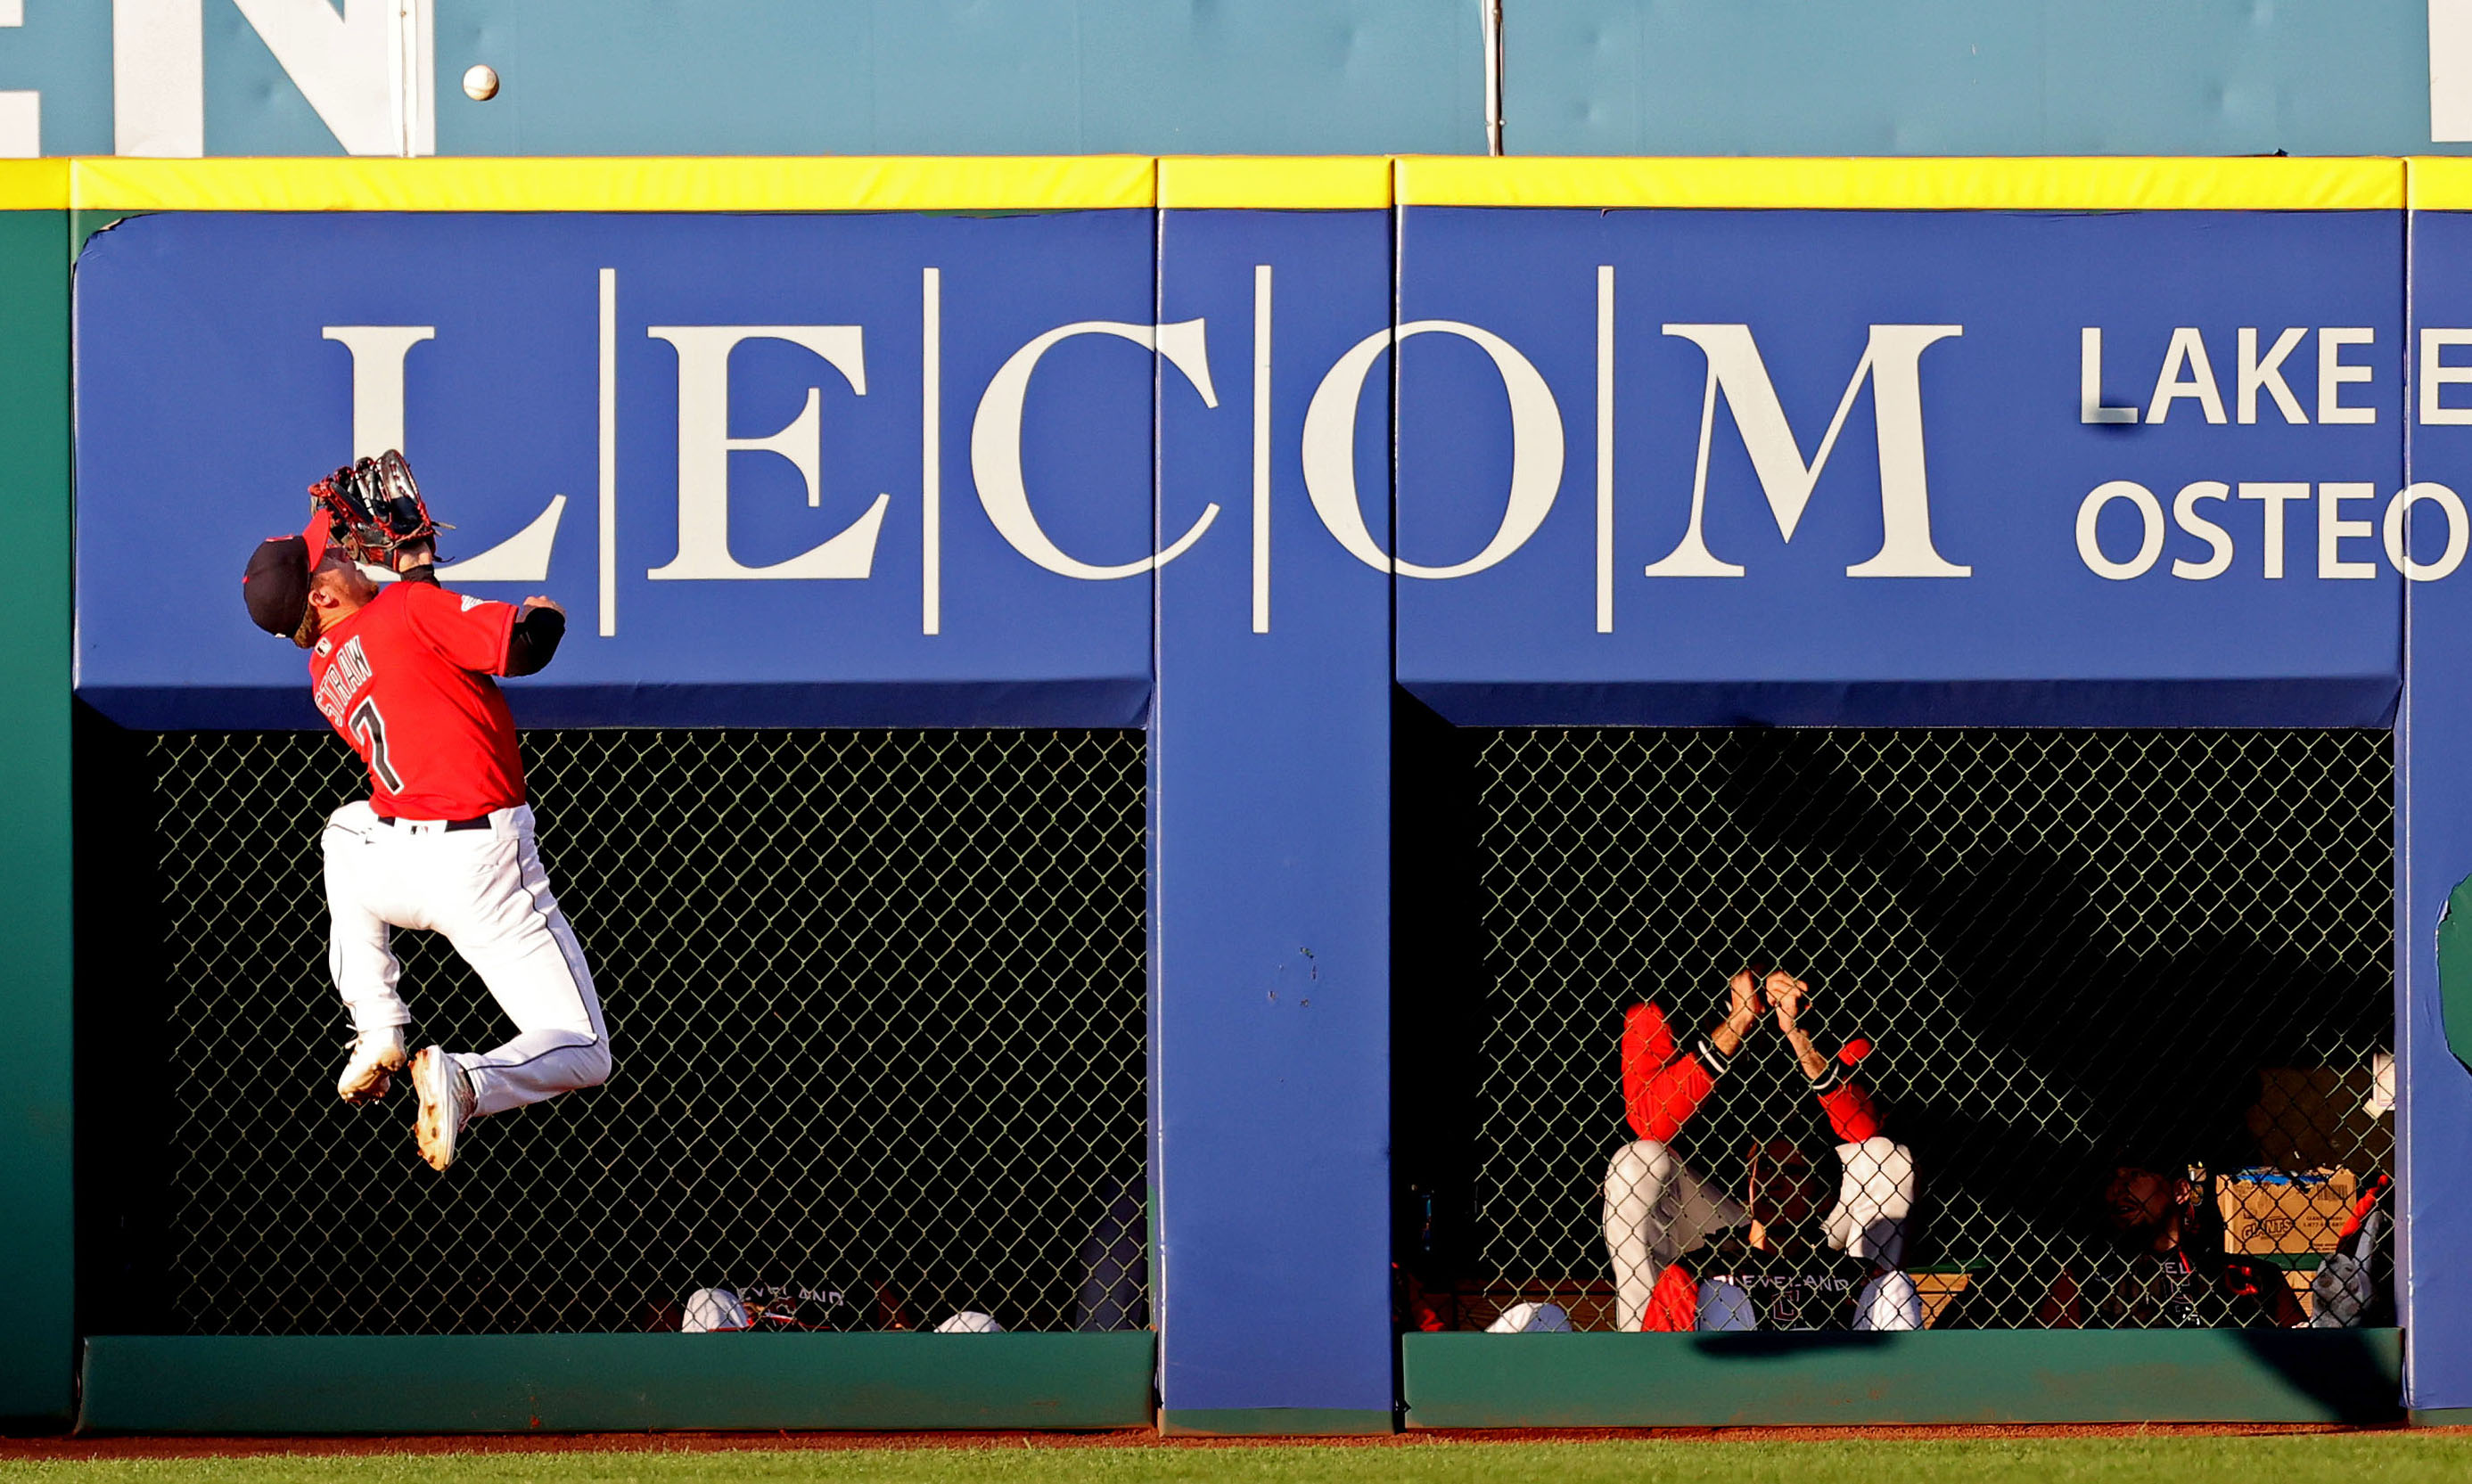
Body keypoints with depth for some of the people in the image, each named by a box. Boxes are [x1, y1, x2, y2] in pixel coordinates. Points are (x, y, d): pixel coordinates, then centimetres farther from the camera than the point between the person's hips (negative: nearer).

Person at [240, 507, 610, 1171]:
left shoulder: (323, 674, 14)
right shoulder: (412, 609, -5)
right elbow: (524, 646, -13)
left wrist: (415, 570, 38)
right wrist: (543, 613, 8)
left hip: (391, 865, 5)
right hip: (483, 867, -5)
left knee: (346, 831, 44)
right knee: (581, 1055, 0)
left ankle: (377, 1034, 28)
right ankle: (464, 1081, -33)